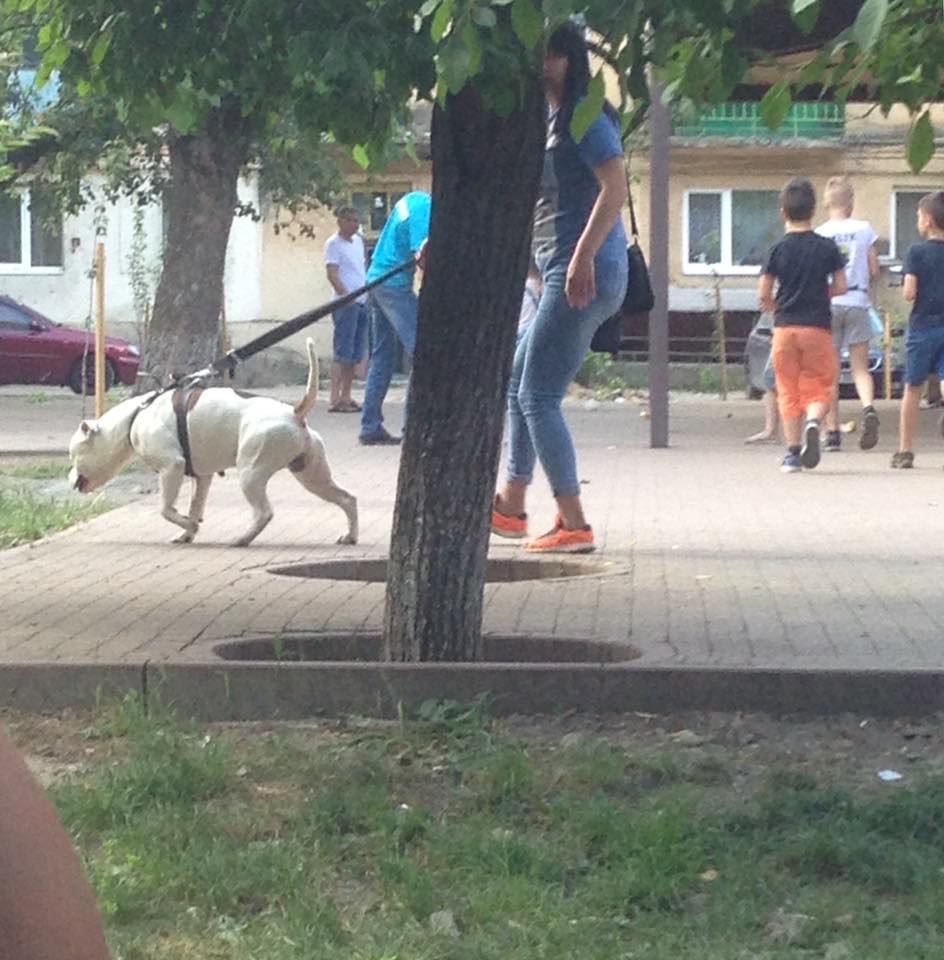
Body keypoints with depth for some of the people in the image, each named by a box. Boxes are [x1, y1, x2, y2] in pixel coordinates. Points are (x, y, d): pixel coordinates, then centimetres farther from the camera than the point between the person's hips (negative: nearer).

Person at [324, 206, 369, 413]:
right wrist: (346, 295, -26)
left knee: (356, 353, 8)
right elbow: (332, 274, -14)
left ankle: (346, 397, 13)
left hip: (362, 302, 8)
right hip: (346, 304, -8)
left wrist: (369, 294, 17)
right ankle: (335, 400, -13)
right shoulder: (334, 244, -5)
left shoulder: (358, 241, 18)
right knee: (343, 353, -11)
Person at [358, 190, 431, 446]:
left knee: (382, 355, 12)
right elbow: (422, 256, -23)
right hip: (395, 286, -10)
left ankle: (370, 427, 12)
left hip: (376, 279, 10)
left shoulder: (413, 198, 13)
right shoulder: (426, 210, -16)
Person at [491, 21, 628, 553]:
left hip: (583, 275, -11)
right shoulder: (552, 119, 19)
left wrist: (583, 256, -30)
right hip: (565, 274, 11)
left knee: (538, 396, -9)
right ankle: (512, 505, 28)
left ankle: (575, 525, -8)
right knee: (519, 384, 19)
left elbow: (616, 186, -23)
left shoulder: (583, 117, -11)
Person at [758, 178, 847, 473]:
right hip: (818, 326, 0)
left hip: (785, 327, 0)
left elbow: (763, 295, -5)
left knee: (788, 391, 8)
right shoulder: (827, 247, -1)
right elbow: (840, 286, 0)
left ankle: (793, 452, 5)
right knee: (818, 387, 7)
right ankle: (813, 421, -24)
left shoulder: (778, 249, -2)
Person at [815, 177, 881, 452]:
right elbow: (874, 271, 2)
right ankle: (868, 407, -22)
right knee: (860, 368, 6)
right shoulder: (864, 230, 1)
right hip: (857, 303, 0)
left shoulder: (818, 234, -2)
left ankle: (832, 432, 5)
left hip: (828, 305, 0)